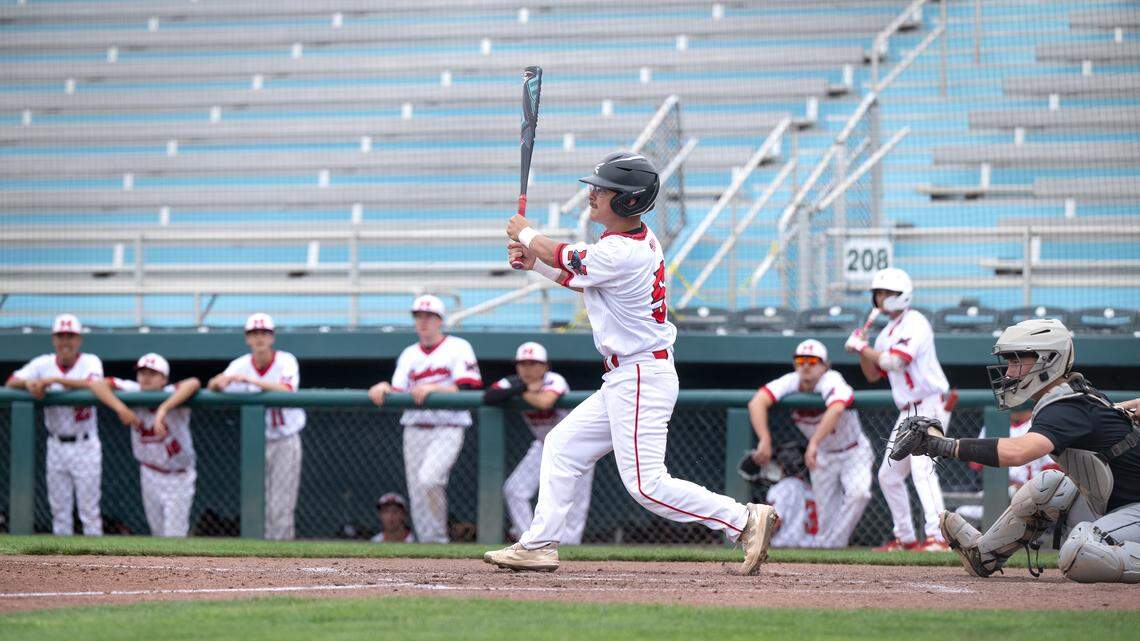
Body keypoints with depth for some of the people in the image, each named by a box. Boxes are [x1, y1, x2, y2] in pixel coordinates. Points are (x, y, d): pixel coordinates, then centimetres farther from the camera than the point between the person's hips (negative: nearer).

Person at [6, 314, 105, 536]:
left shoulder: (90, 362, -7)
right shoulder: (44, 363, 2)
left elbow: (93, 384, -28)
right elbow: (11, 382, -5)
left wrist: (54, 380, -36)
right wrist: (28, 383, -28)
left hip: (85, 445, -4)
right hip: (56, 445, 4)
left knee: (89, 509, -1)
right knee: (59, 510, 8)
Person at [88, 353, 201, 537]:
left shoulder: (172, 395, -24)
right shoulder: (133, 391, -13)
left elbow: (193, 384, -45)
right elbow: (97, 384, -20)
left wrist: (164, 409, -54)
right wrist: (121, 409, -34)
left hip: (178, 477, -4)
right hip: (149, 473, 4)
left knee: (174, 536, -6)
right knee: (158, 533, 16)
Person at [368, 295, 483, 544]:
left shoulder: (458, 348, 1)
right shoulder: (409, 355, 17)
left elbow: (467, 389, -11)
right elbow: (398, 393, 8)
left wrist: (432, 388, -22)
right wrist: (384, 389, -14)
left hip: (448, 429, -5)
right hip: (415, 428, 5)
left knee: (428, 478, -25)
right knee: (417, 495, 1)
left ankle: (440, 536, -9)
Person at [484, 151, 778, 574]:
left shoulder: (620, 254, -23)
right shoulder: (642, 240, 7)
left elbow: (564, 259, -4)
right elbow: (583, 280, 23)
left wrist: (526, 234, 14)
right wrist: (535, 263, 17)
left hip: (641, 377, -10)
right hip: (624, 380, 10)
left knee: (646, 484, -11)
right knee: (563, 446, 15)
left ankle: (745, 519, -10)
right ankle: (538, 546, 18)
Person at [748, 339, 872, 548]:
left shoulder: (831, 381, -29)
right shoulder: (791, 382, -16)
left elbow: (836, 410, -51)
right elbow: (757, 403, -31)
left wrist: (814, 443, -61)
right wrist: (765, 440, -45)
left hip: (853, 452, -4)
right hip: (822, 456, 4)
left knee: (858, 493, -26)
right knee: (826, 509, 3)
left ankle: (831, 544, -17)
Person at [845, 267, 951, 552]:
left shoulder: (915, 323, -11)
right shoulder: (888, 333, 17)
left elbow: (895, 361, -23)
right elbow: (873, 375, 21)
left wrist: (862, 347, -11)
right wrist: (862, 350, 4)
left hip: (930, 407, -10)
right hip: (908, 413, 10)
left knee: (922, 469, -24)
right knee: (889, 475, 13)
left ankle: (937, 537, -33)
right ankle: (905, 537, 22)